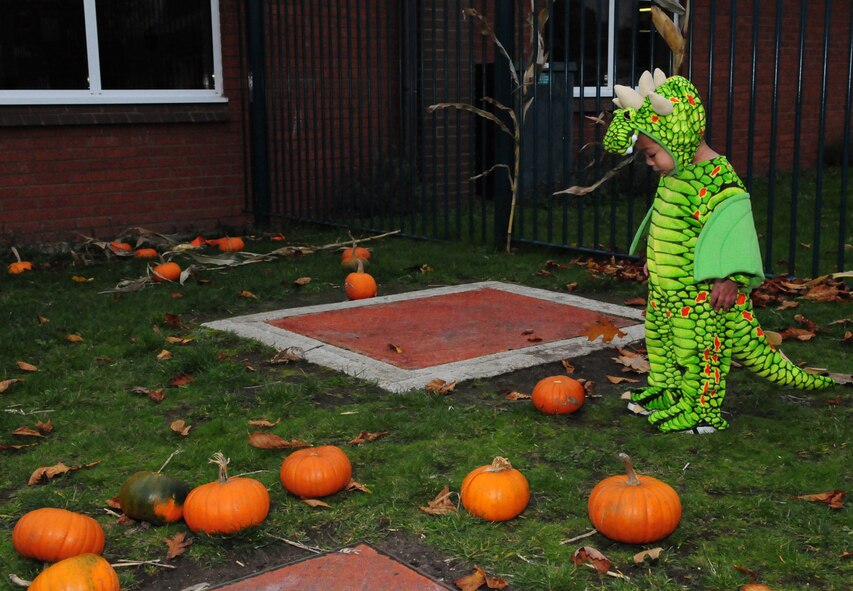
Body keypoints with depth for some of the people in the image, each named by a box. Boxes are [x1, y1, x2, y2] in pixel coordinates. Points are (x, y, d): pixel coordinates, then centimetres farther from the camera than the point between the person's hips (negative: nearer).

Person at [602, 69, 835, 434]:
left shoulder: (717, 178, -24)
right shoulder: (675, 172, 6)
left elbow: (731, 228, -30)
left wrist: (730, 278, -39)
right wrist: (652, 260, 28)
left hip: (702, 292, -9)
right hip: (666, 286, 10)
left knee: (699, 348, 3)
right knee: (662, 338, 21)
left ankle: (700, 412, 17)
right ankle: (666, 394, 38)